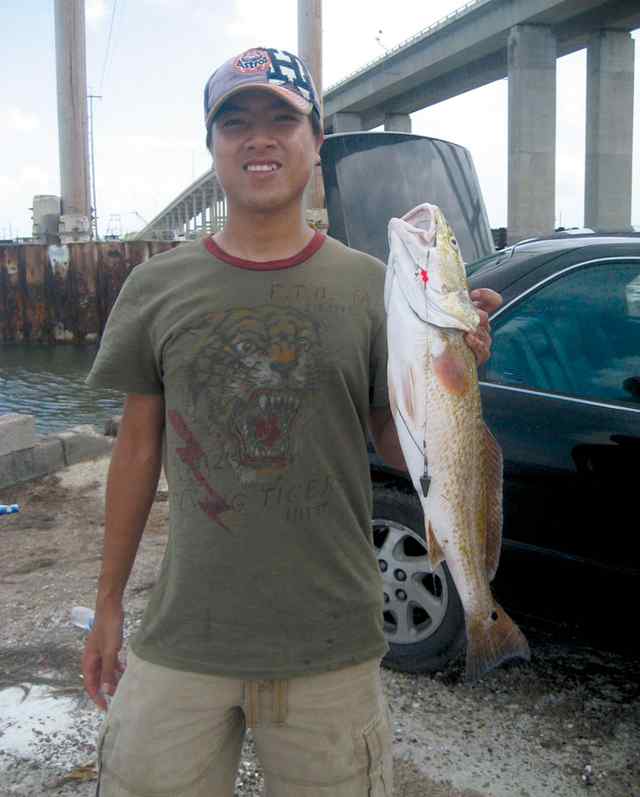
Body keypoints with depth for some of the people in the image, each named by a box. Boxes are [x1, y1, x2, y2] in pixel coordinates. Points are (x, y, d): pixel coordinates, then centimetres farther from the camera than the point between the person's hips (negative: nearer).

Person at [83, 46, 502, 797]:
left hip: (332, 645, 0)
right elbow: (138, 446, 6)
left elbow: (399, 448, 1)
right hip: (182, 642, 1)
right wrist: (109, 602, 9)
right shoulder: (156, 285, 0)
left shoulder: (368, 286, -3)